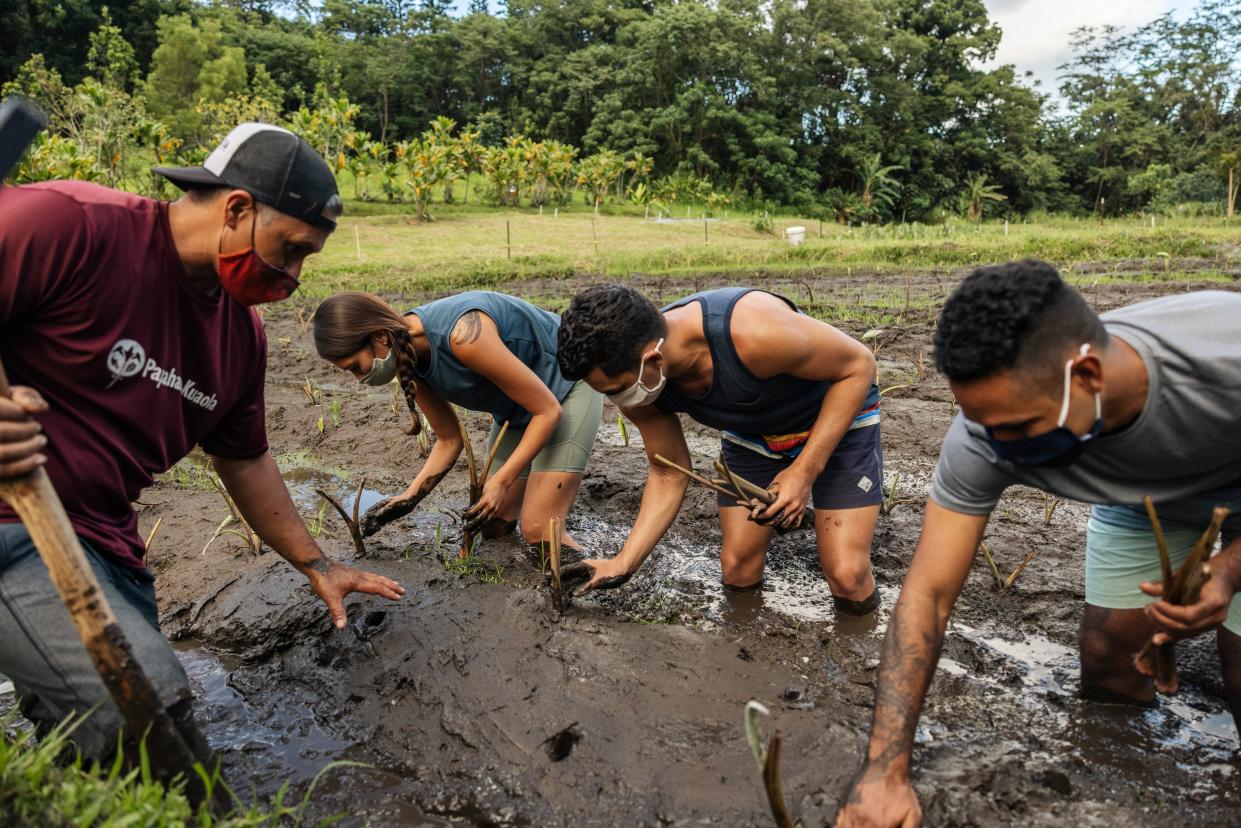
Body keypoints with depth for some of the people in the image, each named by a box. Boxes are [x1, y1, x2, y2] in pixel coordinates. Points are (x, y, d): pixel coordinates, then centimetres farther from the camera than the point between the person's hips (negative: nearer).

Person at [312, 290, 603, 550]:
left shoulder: (462, 334, -37)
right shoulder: (405, 358, -11)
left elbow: (548, 409, -27)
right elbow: (450, 439, 2)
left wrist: (502, 481, -28)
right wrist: (409, 497, -10)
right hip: (515, 409, 8)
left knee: (538, 533, -13)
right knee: (493, 526, 7)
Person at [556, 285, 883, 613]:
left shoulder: (754, 331, -42)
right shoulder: (640, 381, -22)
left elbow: (859, 365, -25)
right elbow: (667, 474, -6)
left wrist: (804, 472, -29)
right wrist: (623, 564, -14)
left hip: (838, 417, -4)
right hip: (751, 433, 4)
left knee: (848, 582, -11)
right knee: (737, 574, 3)